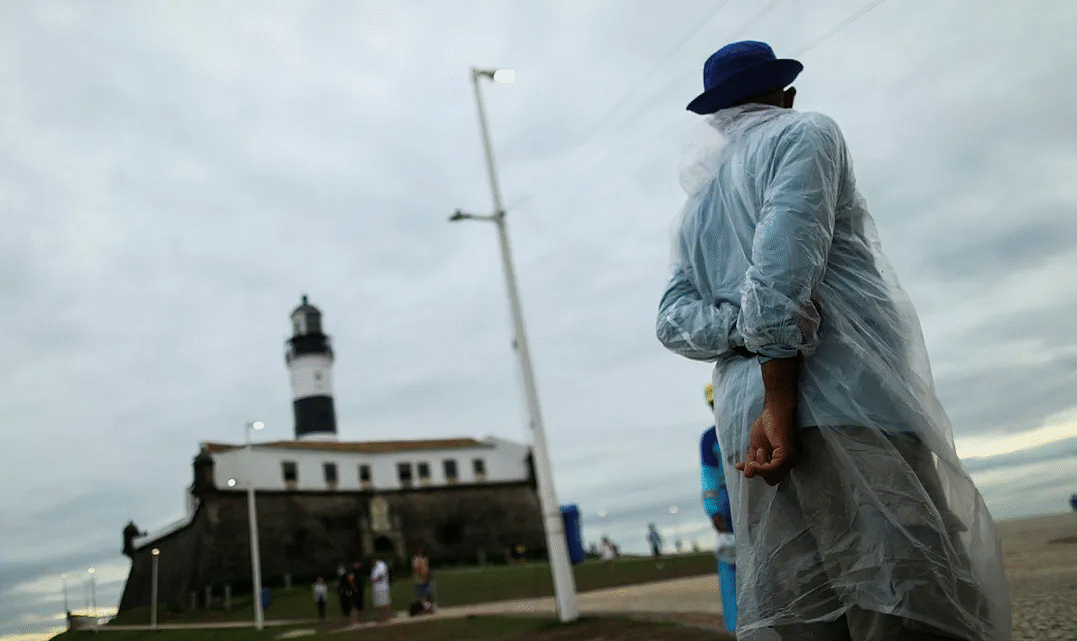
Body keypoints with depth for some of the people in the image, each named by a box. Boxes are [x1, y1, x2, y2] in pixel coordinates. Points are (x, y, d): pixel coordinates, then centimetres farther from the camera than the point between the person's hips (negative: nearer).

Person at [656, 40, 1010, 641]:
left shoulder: (697, 206, 28)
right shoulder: (804, 132, 9)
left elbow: (674, 319, 14)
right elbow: (783, 259, -9)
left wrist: (748, 330, -3)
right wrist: (781, 402, -13)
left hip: (745, 429, 7)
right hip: (851, 409, -7)